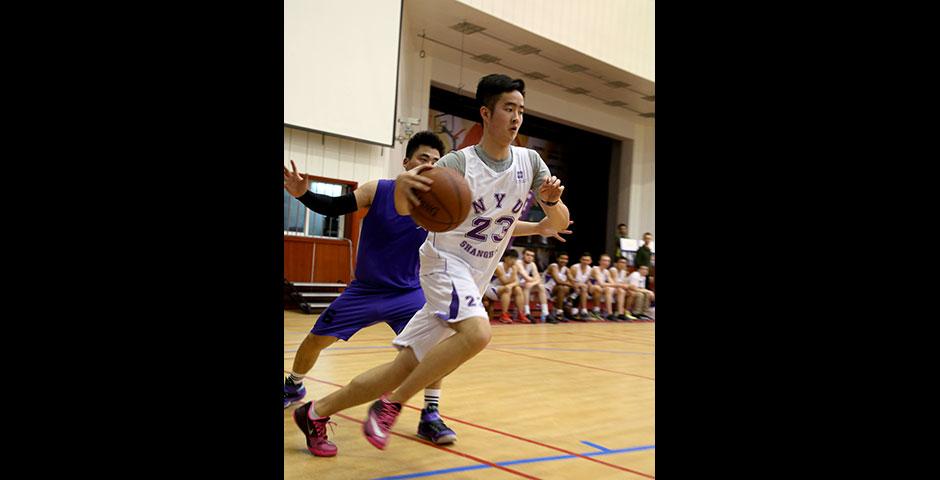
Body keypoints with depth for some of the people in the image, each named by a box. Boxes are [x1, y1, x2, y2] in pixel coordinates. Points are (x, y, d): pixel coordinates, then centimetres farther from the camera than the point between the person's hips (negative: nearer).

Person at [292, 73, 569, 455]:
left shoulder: (530, 162, 1)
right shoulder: (459, 162, -12)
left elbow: (559, 224, 5)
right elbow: (405, 208, -11)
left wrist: (552, 201, -18)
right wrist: (403, 184, -34)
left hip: (474, 278, 5)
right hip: (446, 262, -5)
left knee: (404, 366, 3)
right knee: (476, 333, -34)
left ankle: (316, 412, 19)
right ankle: (391, 405, -15)